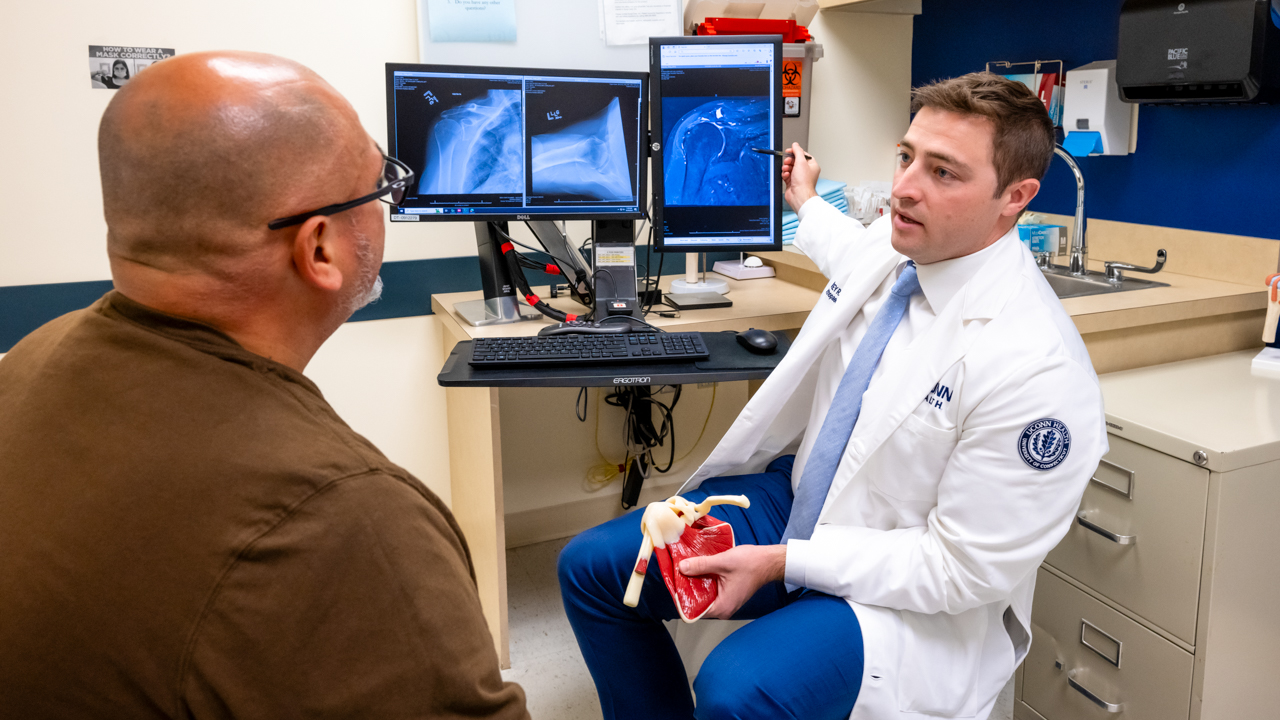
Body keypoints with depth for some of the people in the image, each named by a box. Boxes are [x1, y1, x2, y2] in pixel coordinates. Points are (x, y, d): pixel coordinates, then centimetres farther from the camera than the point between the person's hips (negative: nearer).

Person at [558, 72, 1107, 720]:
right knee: (590, 566, 1)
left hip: (909, 593, -7)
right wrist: (807, 205, 41)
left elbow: (965, 568, -22)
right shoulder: (889, 246, -5)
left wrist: (781, 562, -23)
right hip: (800, 494, 8)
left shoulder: (1037, 369, -28)